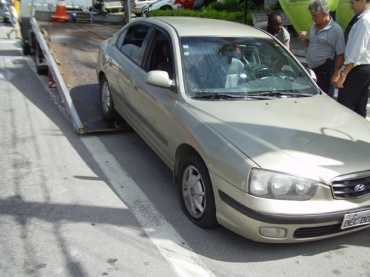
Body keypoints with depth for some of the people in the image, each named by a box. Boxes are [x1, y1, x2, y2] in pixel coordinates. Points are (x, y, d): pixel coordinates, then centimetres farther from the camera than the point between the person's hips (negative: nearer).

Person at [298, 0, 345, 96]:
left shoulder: (335, 29, -13)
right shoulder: (314, 25, 10)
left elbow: (341, 54, -14)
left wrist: (336, 73, -19)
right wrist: (304, 40, 2)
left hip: (324, 70, -8)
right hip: (311, 68, 8)